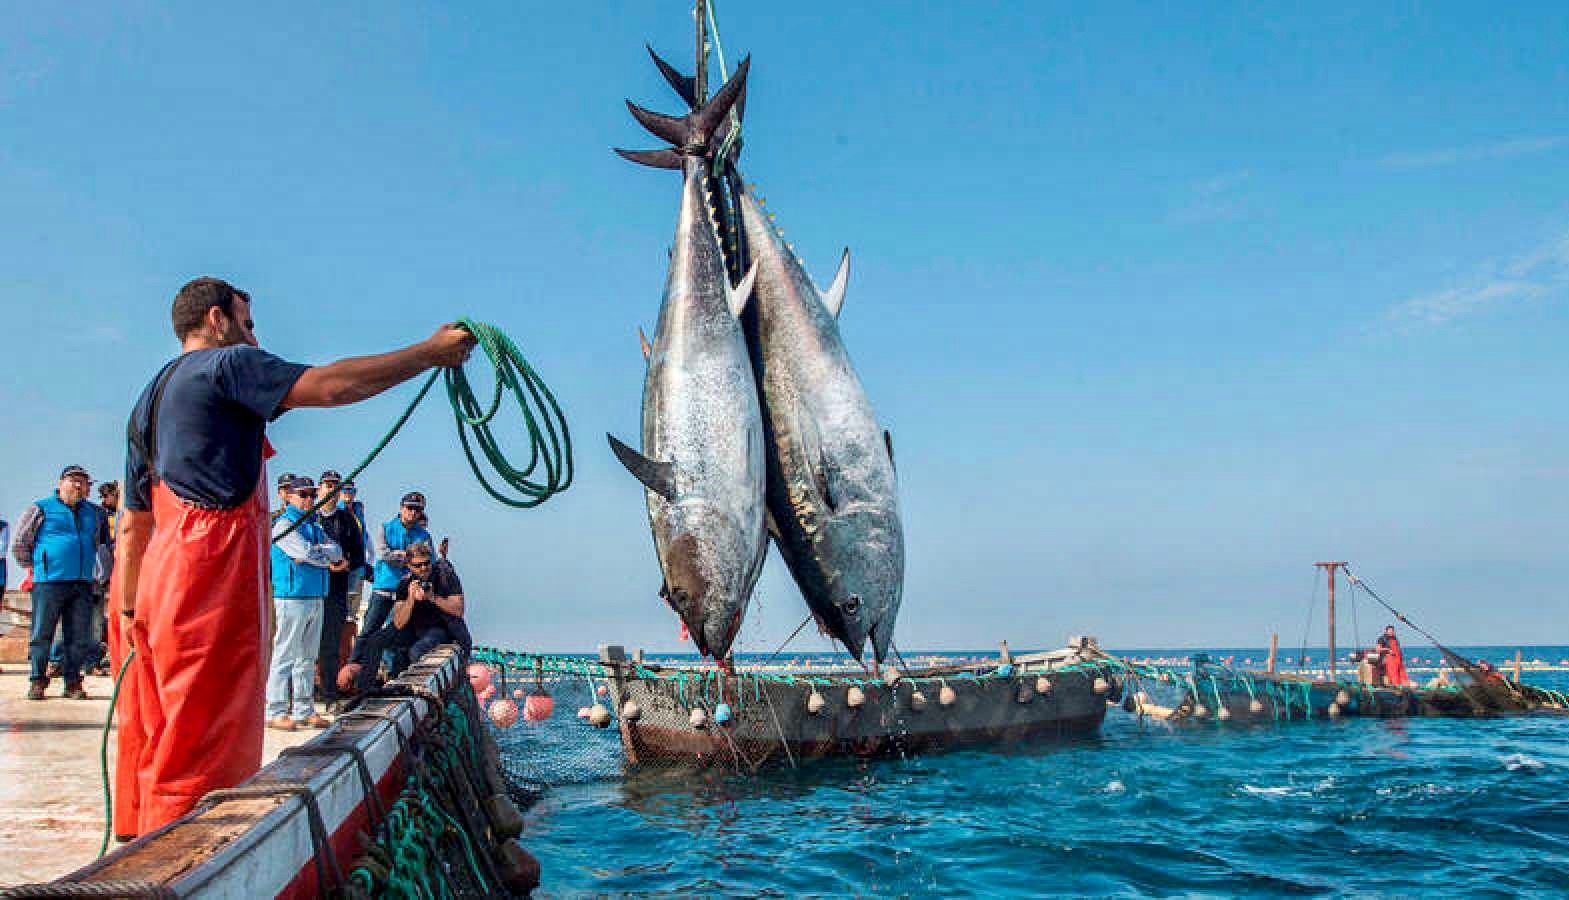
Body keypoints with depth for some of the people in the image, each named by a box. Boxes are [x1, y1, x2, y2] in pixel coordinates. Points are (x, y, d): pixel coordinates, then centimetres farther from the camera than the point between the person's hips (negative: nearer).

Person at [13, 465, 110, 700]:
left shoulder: (94, 513, 17)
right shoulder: (42, 509, 5)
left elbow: (101, 542, 32)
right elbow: (19, 544, 8)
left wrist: (92, 570, 22)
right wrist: (33, 567, 5)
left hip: (82, 584, 4)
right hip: (49, 582, -4)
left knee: (78, 636, 2)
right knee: (42, 634, -2)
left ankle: (73, 682, 8)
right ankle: (37, 681, 5)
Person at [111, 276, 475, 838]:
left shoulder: (149, 399, 25)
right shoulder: (226, 364, -1)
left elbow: (134, 522, 24)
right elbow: (328, 385, -15)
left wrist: (130, 611, 24)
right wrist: (431, 351, -8)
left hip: (162, 576, 10)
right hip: (212, 568, -10)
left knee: (156, 738, 13)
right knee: (202, 748, -9)